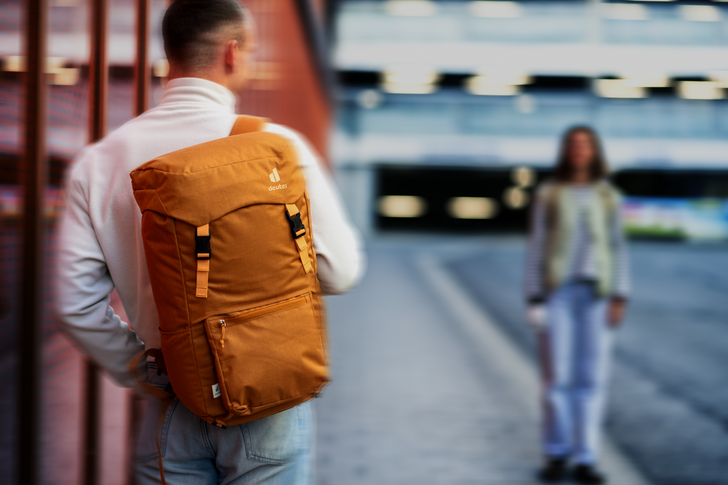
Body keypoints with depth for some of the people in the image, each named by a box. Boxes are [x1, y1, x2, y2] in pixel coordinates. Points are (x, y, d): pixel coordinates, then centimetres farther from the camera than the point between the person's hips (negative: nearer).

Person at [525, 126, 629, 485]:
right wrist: (534, 300, -6)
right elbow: (536, 248, 1)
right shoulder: (548, 194, 2)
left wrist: (619, 299, -3)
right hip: (557, 292, -1)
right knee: (557, 377, -2)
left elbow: (616, 250, 7)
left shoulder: (608, 196, 7)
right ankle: (557, 454, 11)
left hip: (595, 293, 1)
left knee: (592, 377, -1)